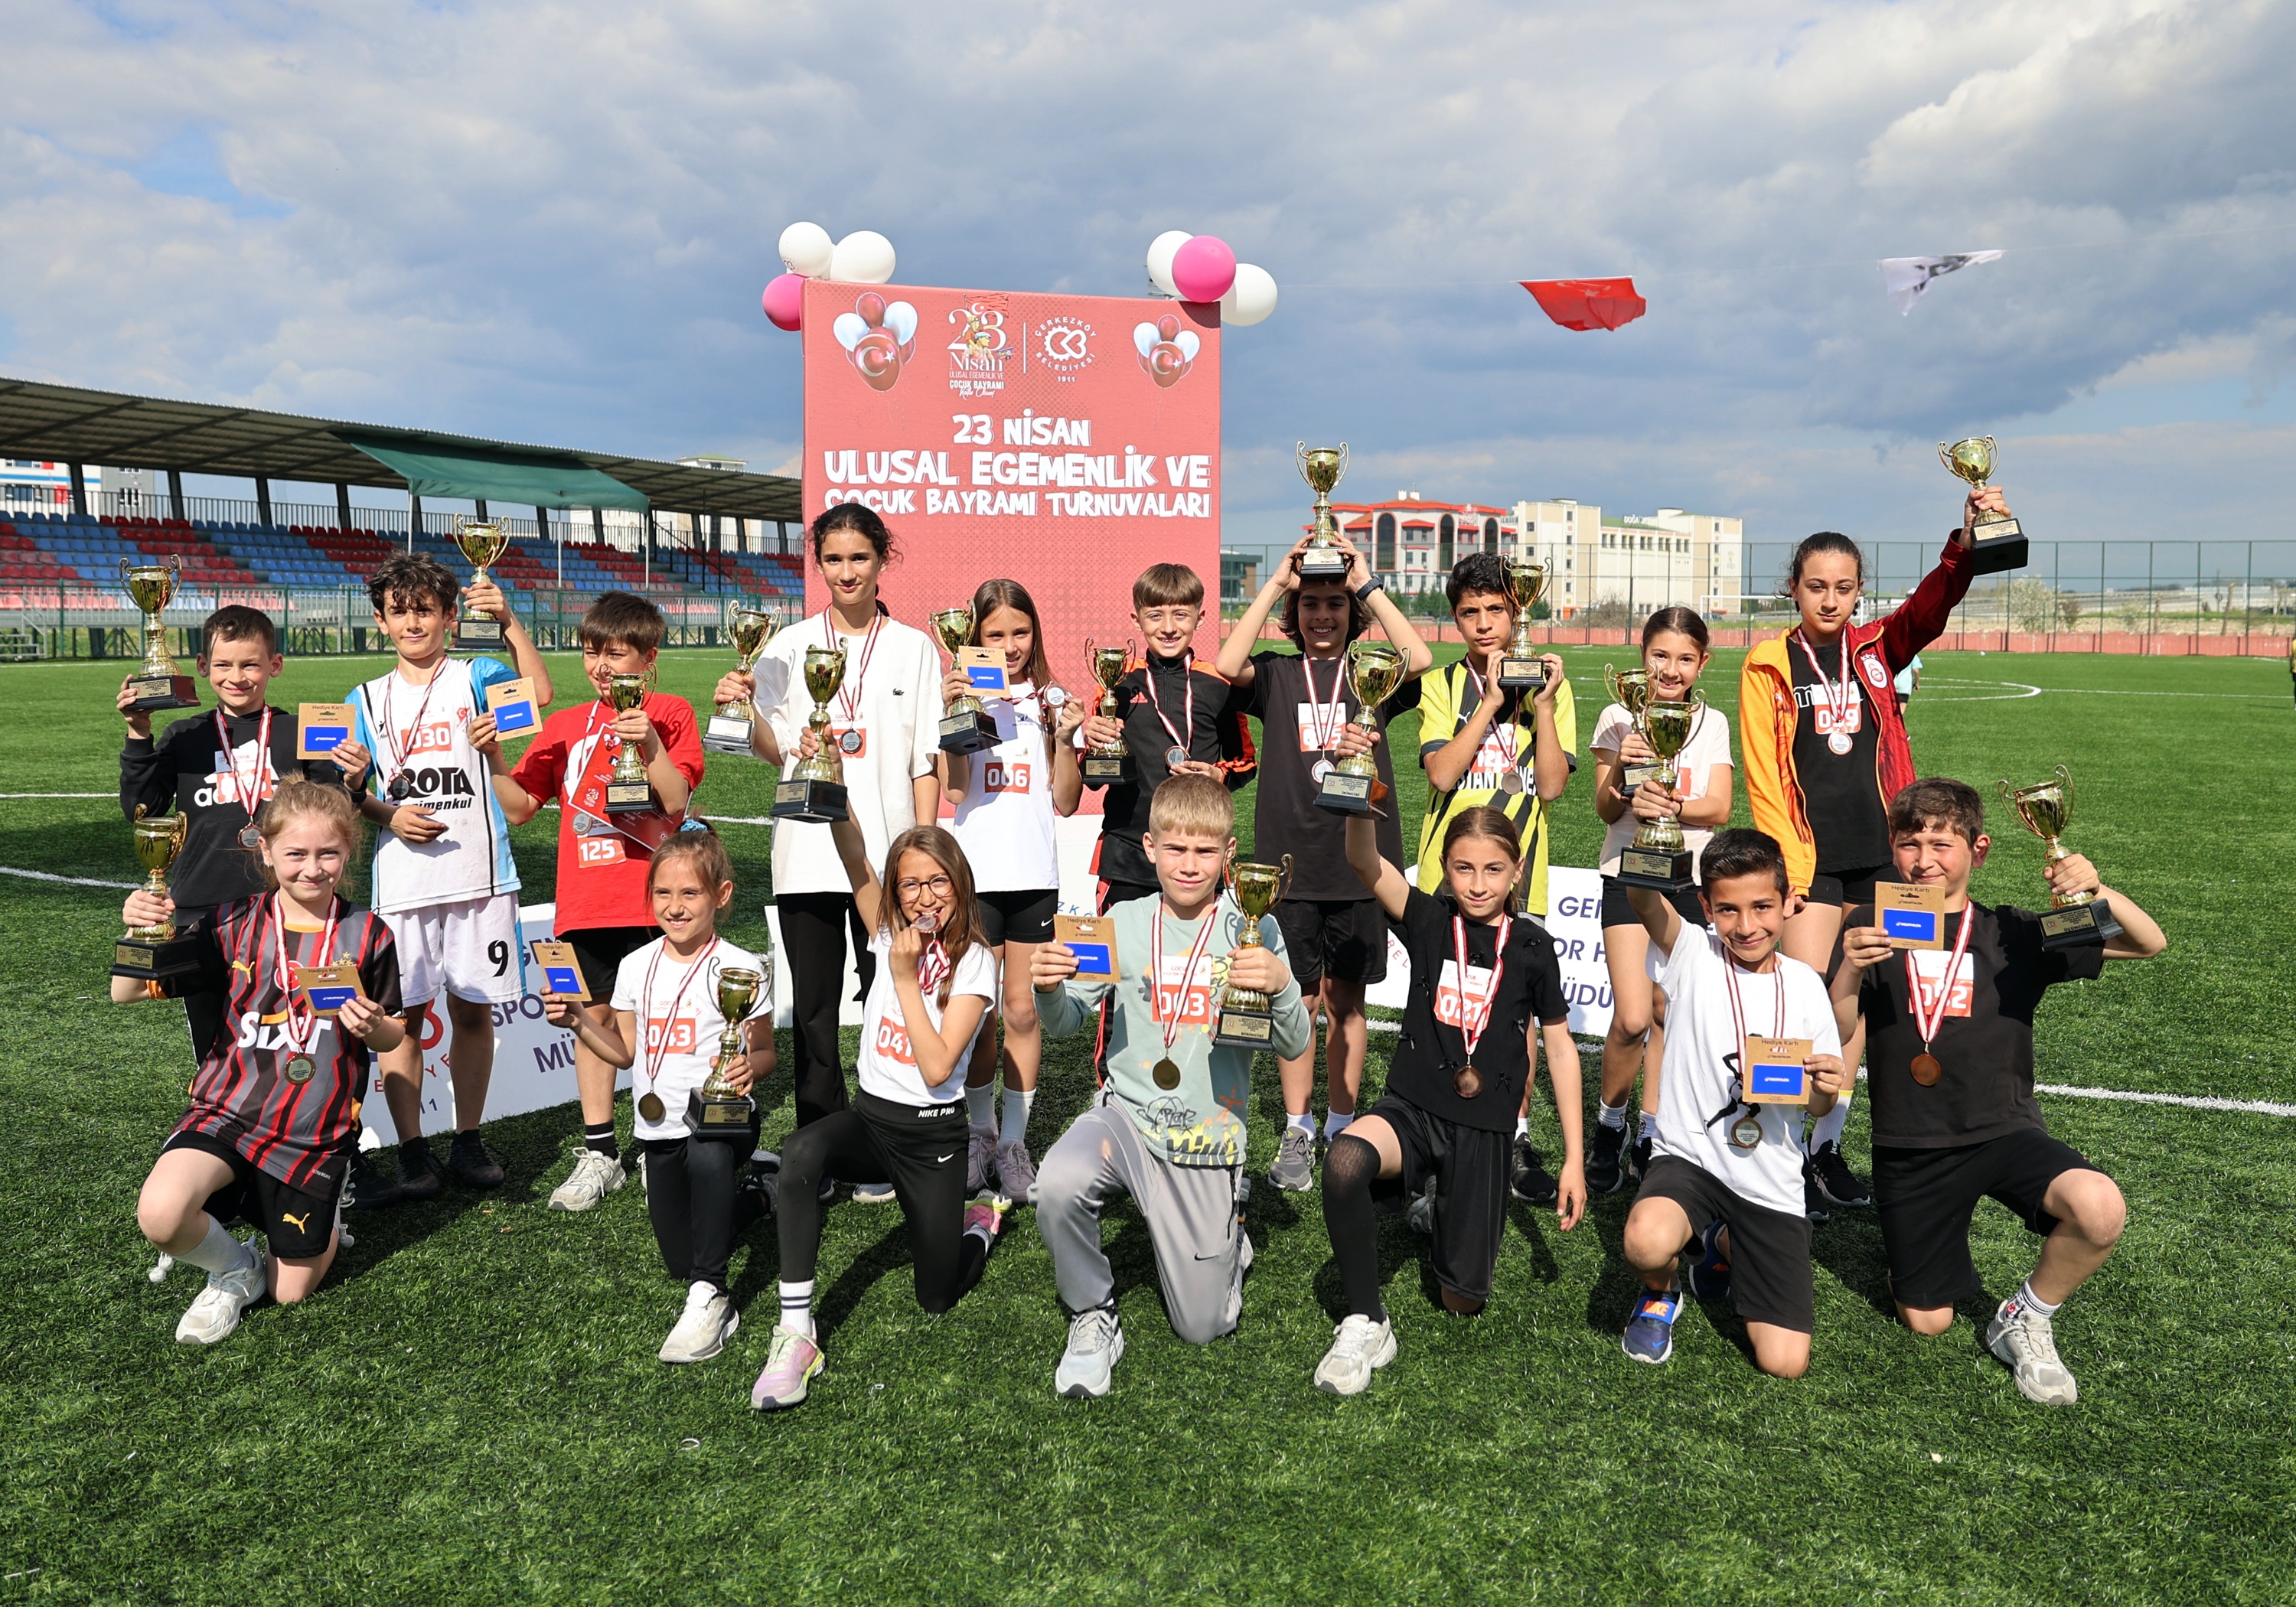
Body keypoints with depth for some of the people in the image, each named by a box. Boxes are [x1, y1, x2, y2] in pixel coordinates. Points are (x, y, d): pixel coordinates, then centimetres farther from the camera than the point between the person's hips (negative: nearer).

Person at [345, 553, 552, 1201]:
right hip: (402, 877, 2)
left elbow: (539, 693, -17)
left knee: (473, 1008, 6)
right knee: (401, 1012, 3)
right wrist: (389, 816, -7)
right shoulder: (367, 700, 11)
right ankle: (412, 1148, 14)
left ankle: (468, 1139, 20)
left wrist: (509, 622, -23)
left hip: (481, 873, -2)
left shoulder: (475, 678, 4)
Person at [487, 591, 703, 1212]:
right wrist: (494, 757, -3)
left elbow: (676, 799, -9)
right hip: (586, 902, 4)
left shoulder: (670, 715, 2)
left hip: (653, 899, -4)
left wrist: (649, 746, -23)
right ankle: (599, 1154, 17)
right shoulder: (566, 726, 12)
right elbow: (519, 808, 11)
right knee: (593, 1017, 7)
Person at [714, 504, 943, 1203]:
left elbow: (927, 760, 3)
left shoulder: (913, 647, 4)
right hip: (808, 851, 2)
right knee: (813, 1008, 6)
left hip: (888, 853, -1)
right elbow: (775, 749, 9)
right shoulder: (791, 645, 8)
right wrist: (745, 709, -10)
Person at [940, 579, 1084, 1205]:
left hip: (1034, 875, 1)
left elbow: (1065, 802, 4)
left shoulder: (1051, 701, 7)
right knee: (980, 1013, 5)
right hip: (975, 872, -1)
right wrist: (953, 711, -15)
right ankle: (979, 1132, 23)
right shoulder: (961, 696, 3)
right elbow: (954, 790, -9)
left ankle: (1015, 1142, 15)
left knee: (1023, 1011, 4)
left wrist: (1065, 738, -9)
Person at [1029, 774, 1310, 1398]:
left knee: (1203, 1327, 6)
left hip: (1207, 1138, 0)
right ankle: (1092, 1318, -5)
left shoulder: (1254, 930, -3)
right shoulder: (1124, 922, 1)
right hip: (1124, 1114, 1)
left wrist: (1280, 987, -27)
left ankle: (1227, 1239, 40)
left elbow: (1294, 1047, -6)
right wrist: (1049, 990, -21)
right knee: (1059, 1184, -33)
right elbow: (1067, 1024, 2)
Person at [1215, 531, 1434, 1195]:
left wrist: (1368, 584, -12)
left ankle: (1341, 1125, 23)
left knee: (1346, 999, 10)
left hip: (1358, 864, 1)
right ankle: (1296, 1134, 15)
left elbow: (1421, 659, -14)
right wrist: (1276, 583, -13)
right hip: (1290, 862, 0)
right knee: (1297, 1000, 4)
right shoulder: (1276, 674, 6)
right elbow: (1228, 666, -16)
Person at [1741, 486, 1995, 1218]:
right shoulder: (1769, 664, 0)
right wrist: (1785, 860, -10)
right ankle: (1785, 1152, 4)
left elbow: (1931, 607, -12)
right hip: (1812, 855, -4)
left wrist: (1965, 541, -30)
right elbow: (1761, 774, -4)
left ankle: (1825, 1141, 24)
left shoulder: (1877, 650, 7)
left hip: (1881, 852, 4)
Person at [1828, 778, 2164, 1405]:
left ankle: (2024, 1319, -1)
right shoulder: (1870, 927, 0)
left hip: (2003, 1131, 0)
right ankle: (1912, 1262, 41)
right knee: (1926, 1322, 5)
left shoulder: (2013, 934, 2)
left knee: (2099, 1210, -30)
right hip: (1910, 1149, 0)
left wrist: (2097, 890, -20)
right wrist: (1851, 970, -26)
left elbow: (2148, 944, 0)